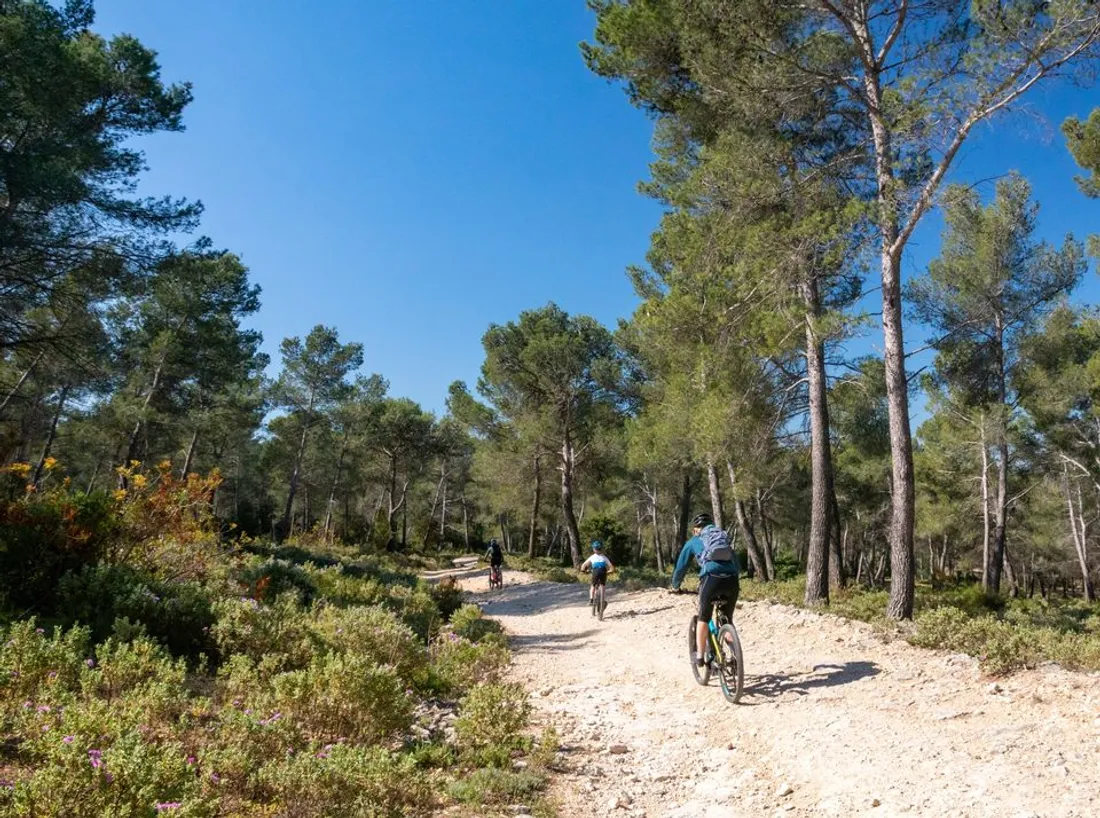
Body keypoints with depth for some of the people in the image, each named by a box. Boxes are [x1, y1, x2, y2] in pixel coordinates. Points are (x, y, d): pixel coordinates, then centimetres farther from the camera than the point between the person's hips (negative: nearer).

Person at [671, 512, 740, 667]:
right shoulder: (724, 537, 33)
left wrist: (675, 586, 43)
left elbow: (681, 567, 27)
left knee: (703, 619, 19)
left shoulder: (693, 542, 24)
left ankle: (700, 656, 20)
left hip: (711, 579, -3)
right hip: (732, 580, 3)